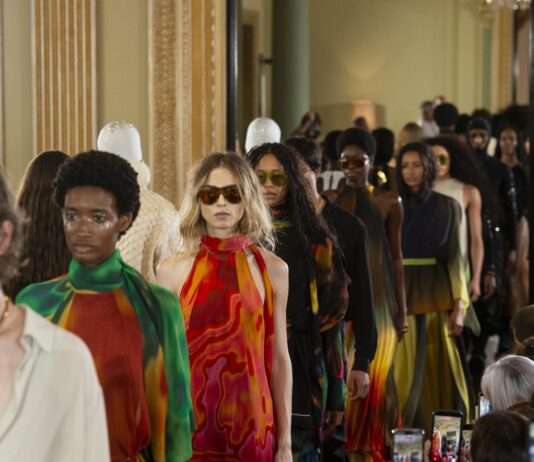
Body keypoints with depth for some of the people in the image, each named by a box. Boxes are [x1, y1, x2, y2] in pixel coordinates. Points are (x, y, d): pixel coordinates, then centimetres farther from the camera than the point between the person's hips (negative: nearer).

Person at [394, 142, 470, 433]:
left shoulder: (447, 206, 5)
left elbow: (455, 256, 2)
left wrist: (459, 304, -5)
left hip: (436, 293, 0)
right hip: (401, 293, 0)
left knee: (438, 365, 1)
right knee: (405, 366, -1)